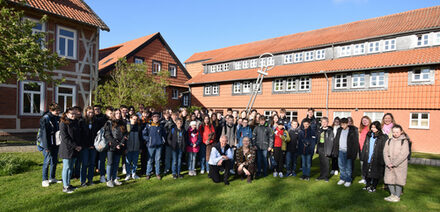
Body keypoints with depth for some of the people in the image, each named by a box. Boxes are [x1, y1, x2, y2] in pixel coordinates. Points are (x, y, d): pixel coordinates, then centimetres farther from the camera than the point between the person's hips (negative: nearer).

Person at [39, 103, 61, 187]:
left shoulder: (58, 118, 8)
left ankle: (52, 178, 26)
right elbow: (44, 133, -16)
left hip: (56, 144, 7)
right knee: (47, 161, 0)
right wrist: (47, 147, -19)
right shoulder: (45, 118, -13)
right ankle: (45, 180, 13)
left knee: (55, 161, 13)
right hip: (48, 145, -7)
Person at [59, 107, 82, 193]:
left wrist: (79, 145, 1)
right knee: (66, 167, -1)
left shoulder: (75, 122, 13)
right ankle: (65, 187, 7)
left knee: (71, 167, 12)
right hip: (67, 148, -7)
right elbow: (65, 137, -15)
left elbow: (78, 135, 16)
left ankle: (68, 184, 23)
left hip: (75, 149, 7)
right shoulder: (63, 123, -9)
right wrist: (75, 146, -15)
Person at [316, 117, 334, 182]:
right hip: (320, 148, 5)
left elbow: (331, 140, -10)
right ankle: (321, 175, 21)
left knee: (326, 163, 1)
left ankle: (326, 176, 13)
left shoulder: (330, 130, -6)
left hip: (326, 148, -5)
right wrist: (317, 148, 10)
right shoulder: (319, 130, 11)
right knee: (321, 163, 11)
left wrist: (329, 150, -15)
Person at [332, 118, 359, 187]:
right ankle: (342, 179, 26)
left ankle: (348, 180, 17)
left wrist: (354, 153, -14)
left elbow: (355, 142, -9)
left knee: (348, 167, 5)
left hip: (348, 152, -5)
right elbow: (336, 140, 10)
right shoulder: (339, 130, 8)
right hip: (340, 151, 5)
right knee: (341, 166, 13)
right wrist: (335, 150, 5)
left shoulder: (353, 130, -7)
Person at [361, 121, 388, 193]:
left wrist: (382, 160, -16)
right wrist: (363, 157, 8)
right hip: (367, 159, 5)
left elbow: (384, 149, -11)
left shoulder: (383, 137, -8)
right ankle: (368, 185, 27)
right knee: (367, 173, 12)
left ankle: (374, 187, 21)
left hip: (376, 159, -5)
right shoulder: (368, 135, 8)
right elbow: (365, 147, 12)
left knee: (375, 173, 6)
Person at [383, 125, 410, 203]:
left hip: (400, 165, -4)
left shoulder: (404, 141, -6)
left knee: (398, 180, 1)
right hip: (389, 165, 4)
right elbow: (385, 152, 2)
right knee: (389, 180, 7)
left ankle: (397, 196, 15)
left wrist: (394, 164, -14)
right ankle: (392, 194, 23)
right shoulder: (389, 141, 6)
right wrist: (388, 163, -10)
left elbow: (403, 154, -13)